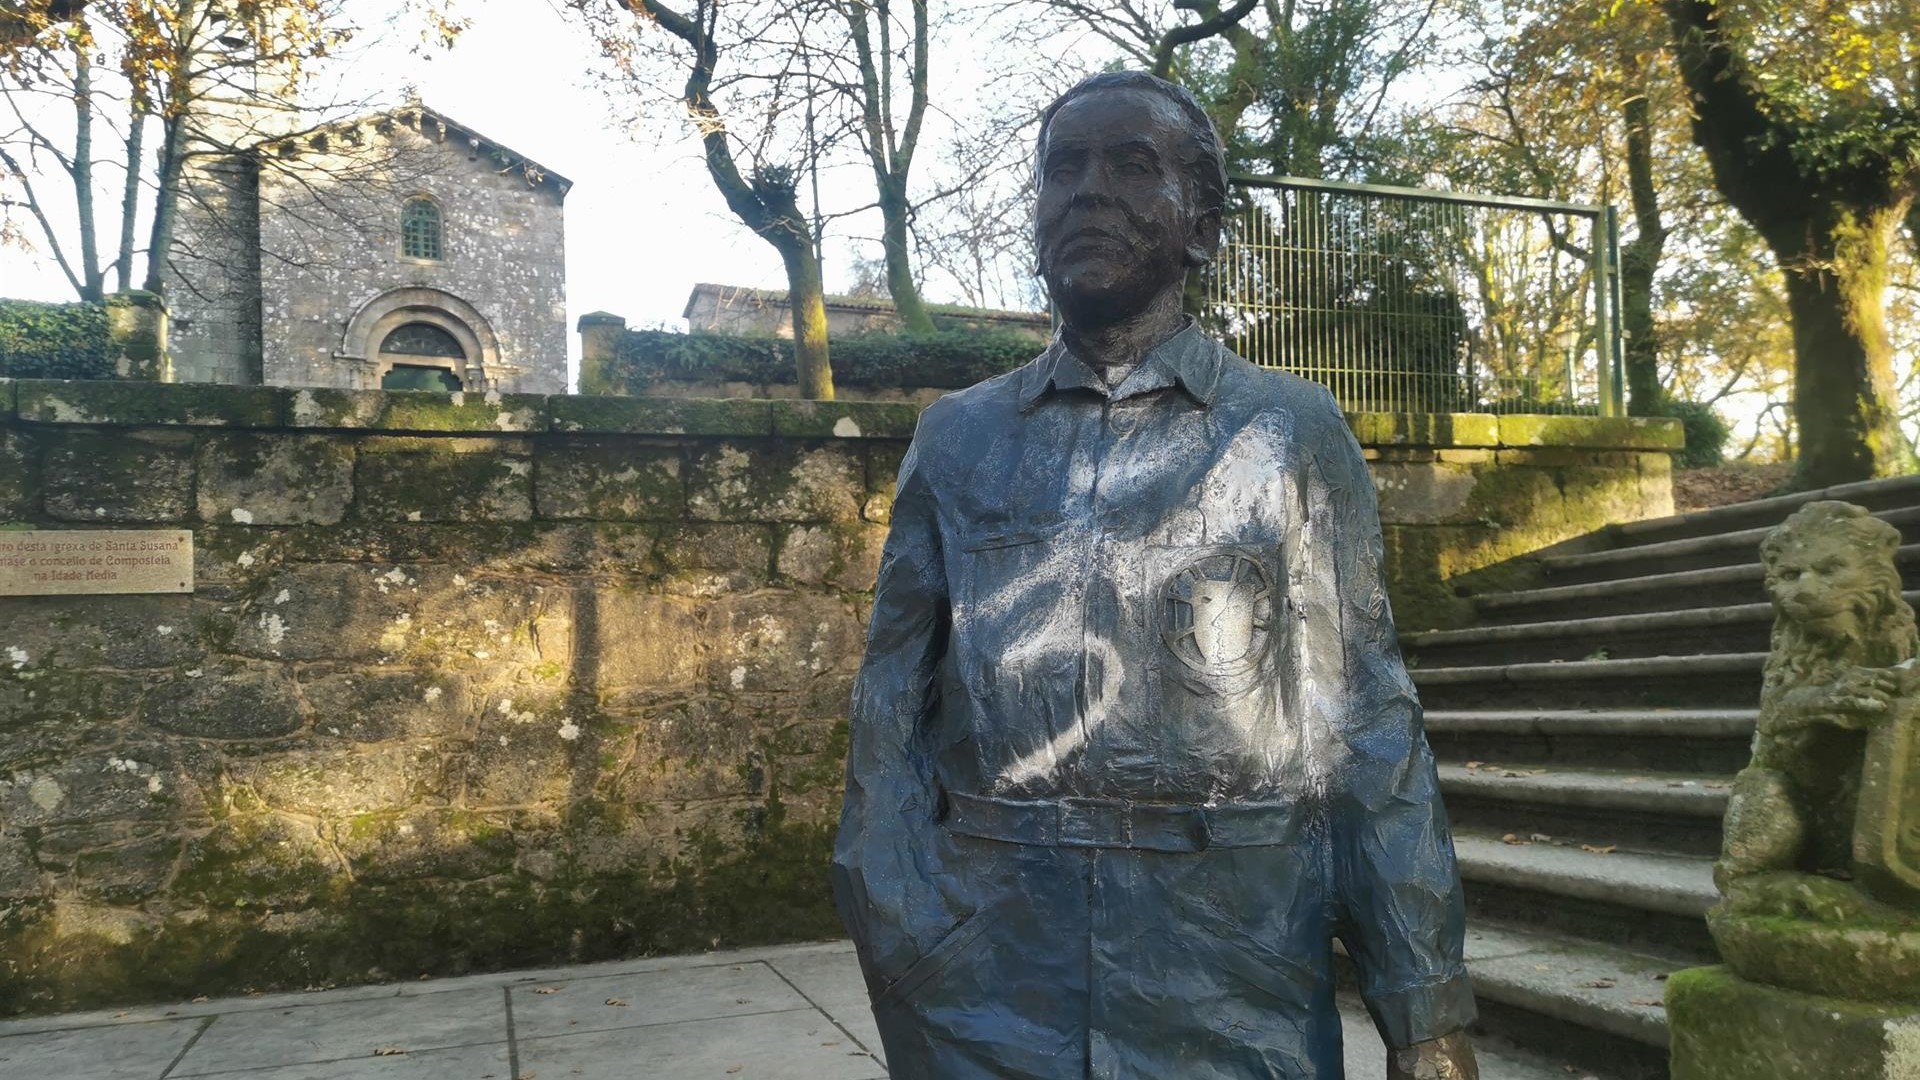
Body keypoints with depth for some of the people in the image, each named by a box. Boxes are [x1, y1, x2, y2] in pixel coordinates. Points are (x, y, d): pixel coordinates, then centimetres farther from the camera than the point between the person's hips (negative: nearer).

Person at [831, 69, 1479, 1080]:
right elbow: (893, 709, 5)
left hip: (1236, 990, -1)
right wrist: (908, 947, -5)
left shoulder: (1292, 430, 1)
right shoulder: (955, 437, 6)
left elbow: (1366, 729, -1)